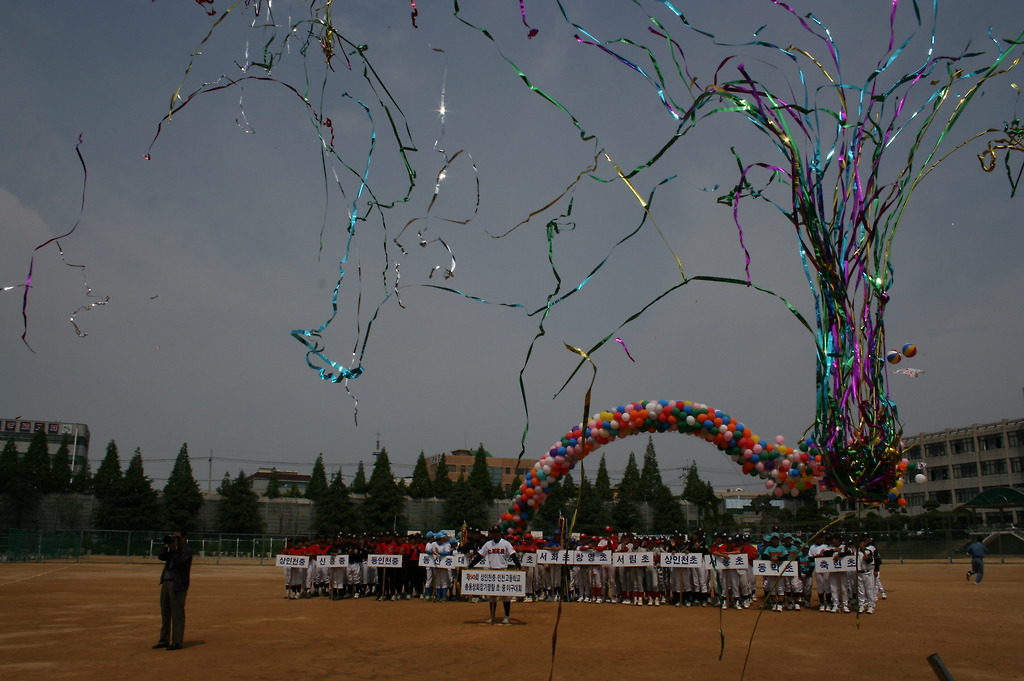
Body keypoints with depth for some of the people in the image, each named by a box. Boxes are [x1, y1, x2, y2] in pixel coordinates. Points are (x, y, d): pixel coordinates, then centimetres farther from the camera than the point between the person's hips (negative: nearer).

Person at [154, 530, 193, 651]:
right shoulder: (173, 549, 17)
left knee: (177, 614, -5)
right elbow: (161, 557, 8)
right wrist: (167, 546, -1)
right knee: (165, 612, 14)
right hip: (166, 582, 8)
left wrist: (174, 548, -17)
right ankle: (164, 640, 23)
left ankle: (177, 642, -1)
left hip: (178, 585, -8)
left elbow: (178, 561, -20)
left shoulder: (187, 550, -7)